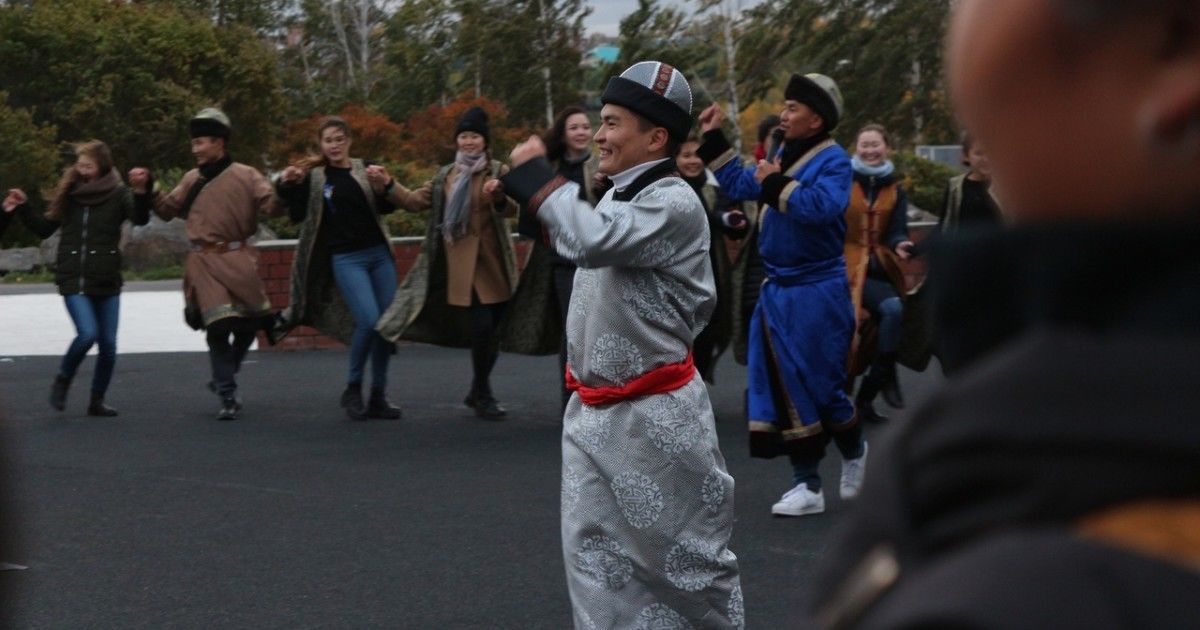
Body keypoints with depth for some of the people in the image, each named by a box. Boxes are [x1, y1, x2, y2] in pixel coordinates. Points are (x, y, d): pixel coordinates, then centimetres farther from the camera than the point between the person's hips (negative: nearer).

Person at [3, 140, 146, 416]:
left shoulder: (117, 194, 0)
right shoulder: (69, 194, 7)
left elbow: (140, 218, -19)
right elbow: (45, 228, 17)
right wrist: (23, 208, 5)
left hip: (107, 280, 0)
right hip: (74, 279, 0)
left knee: (108, 343, 1)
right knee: (88, 333, -18)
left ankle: (97, 400, 16)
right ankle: (62, 381, 6)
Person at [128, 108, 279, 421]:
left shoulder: (245, 176, 0)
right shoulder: (192, 179, 11)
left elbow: (271, 204, -11)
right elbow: (168, 209, 19)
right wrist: (146, 191, 6)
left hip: (237, 259, -1)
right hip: (204, 263, 1)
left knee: (249, 324, 7)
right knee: (217, 326, -8)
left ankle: (224, 378, 33)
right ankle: (228, 397, -1)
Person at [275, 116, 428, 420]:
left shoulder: (365, 169, 8)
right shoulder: (313, 177, 3)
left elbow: (386, 208, 2)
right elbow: (297, 214, -4)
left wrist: (384, 186, -17)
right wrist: (288, 186, -19)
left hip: (379, 254, 4)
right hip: (345, 259, -3)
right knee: (368, 321, -19)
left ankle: (378, 396, 12)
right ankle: (352, 389, -1)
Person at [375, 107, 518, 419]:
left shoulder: (497, 171, 2)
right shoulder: (446, 175, 11)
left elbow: (511, 210, -12)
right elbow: (438, 214, 20)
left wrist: (500, 198, -33)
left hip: (495, 260, 0)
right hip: (463, 262, 0)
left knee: (494, 329, 5)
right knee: (481, 326, -13)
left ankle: (478, 392, 23)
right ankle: (483, 396, 0)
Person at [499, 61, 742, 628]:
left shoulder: (673, 203, -18)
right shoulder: (617, 199, 11)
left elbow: (591, 240, -32)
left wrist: (533, 173, -22)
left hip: (655, 417, -9)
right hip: (593, 412, 9)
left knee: (683, 556, 2)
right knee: (594, 556, 8)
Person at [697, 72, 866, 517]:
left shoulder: (833, 161, -13)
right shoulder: (784, 156, 10)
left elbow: (822, 206, -30)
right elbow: (738, 186, 22)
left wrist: (776, 184, -22)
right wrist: (713, 139, 18)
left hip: (817, 294, -8)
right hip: (778, 292, 8)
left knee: (818, 386, 0)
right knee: (783, 386, 6)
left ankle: (854, 452, 29)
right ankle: (807, 485, 12)